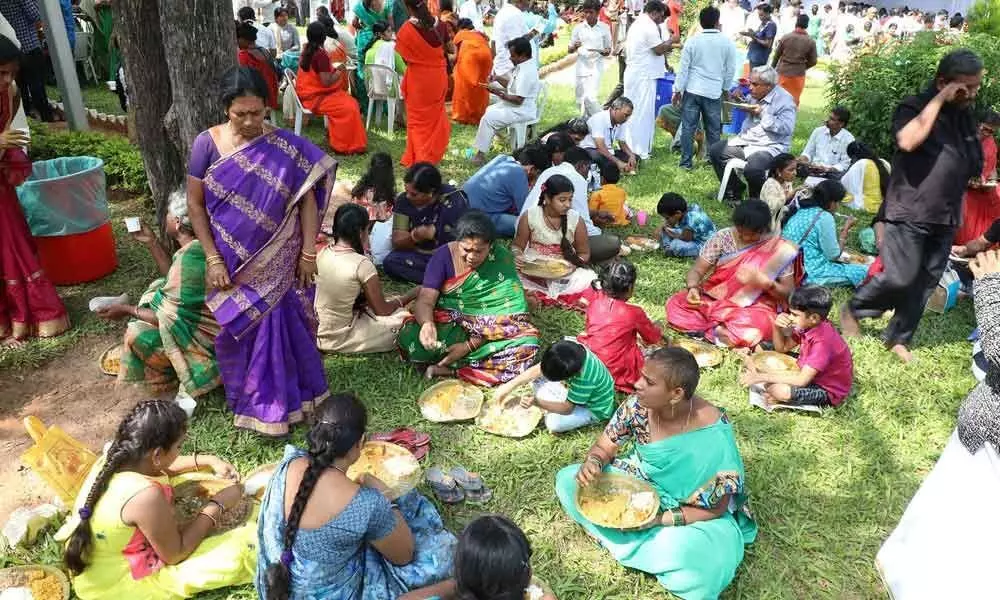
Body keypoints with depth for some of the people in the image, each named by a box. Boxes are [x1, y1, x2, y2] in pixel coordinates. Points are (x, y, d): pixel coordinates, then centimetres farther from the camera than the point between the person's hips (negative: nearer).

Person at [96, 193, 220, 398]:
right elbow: (177, 280, 14)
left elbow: (170, 319, -21)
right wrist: (151, 242, 10)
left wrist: (127, 310, -8)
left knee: (136, 335, -13)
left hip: (208, 340, -10)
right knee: (159, 289, 21)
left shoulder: (189, 259, -27)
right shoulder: (200, 244, 0)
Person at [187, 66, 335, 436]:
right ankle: (251, 401, 35)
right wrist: (212, 259, -7)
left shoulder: (286, 146, -9)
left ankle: (280, 401, 30)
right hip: (232, 263, 1)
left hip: (278, 262, -1)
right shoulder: (207, 144, -8)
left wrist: (308, 252, -7)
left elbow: (308, 199, -5)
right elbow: (195, 205, -3)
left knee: (281, 329, 8)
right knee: (239, 333, 14)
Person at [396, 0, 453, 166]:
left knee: (418, 118, 11)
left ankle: (419, 158, 13)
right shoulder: (440, 25, -5)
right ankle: (432, 154, 30)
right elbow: (450, 50, 6)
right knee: (435, 115, 19)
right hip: (438, 77, 3)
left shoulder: (406, 29, -16)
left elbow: (405, 57, -10)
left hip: (418, 78, -3)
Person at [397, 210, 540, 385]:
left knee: (527, 345, -30)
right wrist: (427, 324, -40)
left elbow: (508, 312, -17)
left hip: (490, 331, 0)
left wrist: (469, 345, -25)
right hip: (447, 324, 0)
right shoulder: (443, 255, -10)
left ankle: (449, 369, -22)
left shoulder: (502, 260, -13)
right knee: (409, 339, -30)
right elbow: (425, 301, -15)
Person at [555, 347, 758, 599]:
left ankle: (628, 544, -7)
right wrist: (592, 464, -29)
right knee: (568, 481, -11)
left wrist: (658, 519, -29)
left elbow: (716, 509, -20)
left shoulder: (713, 435, -29)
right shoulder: (639, 405, -18)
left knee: (693, 554, -38)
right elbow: (604, 447, -5)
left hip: (684, 513, -5)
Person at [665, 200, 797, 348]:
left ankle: (709, 327, -13)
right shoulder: (723, 237, -4)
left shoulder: (778, 249, -8)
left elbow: (788, 292, -6)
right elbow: (697, 270, -5)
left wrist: (764, 281, -27)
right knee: (675, 305, -24)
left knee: (750, 331, -38)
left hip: (754, 307, -2)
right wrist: (693, 288, -29)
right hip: (714, 299, 2)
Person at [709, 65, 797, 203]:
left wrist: (762, 114, -22)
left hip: (770, 147, -8)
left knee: (751, 169, -35)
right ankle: (734, 190, 11)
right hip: (746, 141, 8)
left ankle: (757, 200, -4)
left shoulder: (784, 99, -13)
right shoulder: (754, 96, 8)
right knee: (715, 151, 1)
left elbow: (786, 128, -22)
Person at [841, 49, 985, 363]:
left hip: (945, 216, 7)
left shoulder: (966, 115, 13)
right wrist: (940, 100, -22)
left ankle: (899, 338, 21)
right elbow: (907, 141, -29)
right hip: (910, 211, -7)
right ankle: (853, 310, 14)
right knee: (900, 278, -11)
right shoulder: (914, 106, -7)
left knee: (925, 283, 8)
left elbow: (974, 164, 27)